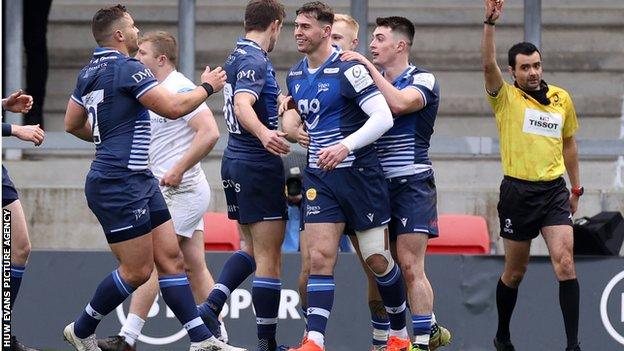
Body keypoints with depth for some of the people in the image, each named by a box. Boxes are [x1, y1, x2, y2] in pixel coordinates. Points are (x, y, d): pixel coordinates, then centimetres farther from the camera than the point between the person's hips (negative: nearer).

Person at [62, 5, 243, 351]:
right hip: (119, 184, -10)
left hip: (139, 179, 10)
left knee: (171, 258, 4)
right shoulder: (128, 69, -16)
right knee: (137, 270, -4)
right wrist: (207, 87, -4)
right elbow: (173, 108, -20)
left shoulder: (90, 72, 13)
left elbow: (73, 124, 23)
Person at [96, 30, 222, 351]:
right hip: (178, 192, 10)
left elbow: (209, 133, -24)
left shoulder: (180, 89, -14)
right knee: (193, 266, 8)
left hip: (182, 190, -10)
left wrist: (177, 172, -23)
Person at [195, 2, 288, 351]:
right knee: (269, 257, -4)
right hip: (259, 164, -9)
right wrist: (264, 134, -51)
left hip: (235, 161, 10)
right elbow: (242, 106, -33)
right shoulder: (255, 60, -16)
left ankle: (211, 306, 5)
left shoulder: (239, 56, 12)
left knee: (253, 248, 20)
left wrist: (280, 101, 42)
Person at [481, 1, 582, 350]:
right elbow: (488, 64, -20)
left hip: (554, 190, 2)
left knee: (565, 262, -14)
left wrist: (576, 189, 21)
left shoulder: (562, 99, 8)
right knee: (515, 272, 8)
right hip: (518, 191, -2)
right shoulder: (506, 98, -2)